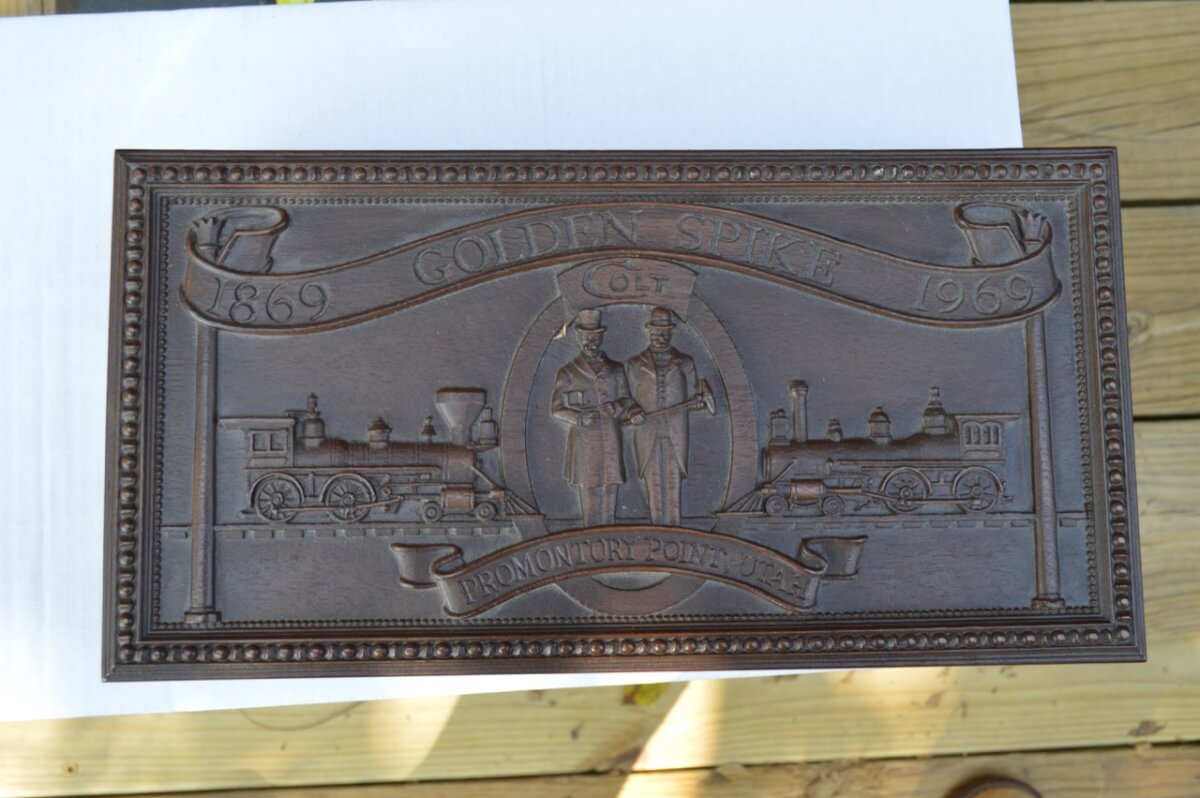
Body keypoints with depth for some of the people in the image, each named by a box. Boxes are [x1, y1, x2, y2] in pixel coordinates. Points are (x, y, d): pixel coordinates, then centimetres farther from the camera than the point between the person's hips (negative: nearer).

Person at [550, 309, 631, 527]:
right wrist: (580, 419, -16)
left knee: (610, 491, 4)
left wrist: (616, 407, -9)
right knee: (590, 492, -1)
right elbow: (556, 409, 1)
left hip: (610, 438, 3)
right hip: (584, 439, -2)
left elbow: (626, 398, 14)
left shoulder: (615, 369, 9)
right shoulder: (568, 372, 1)